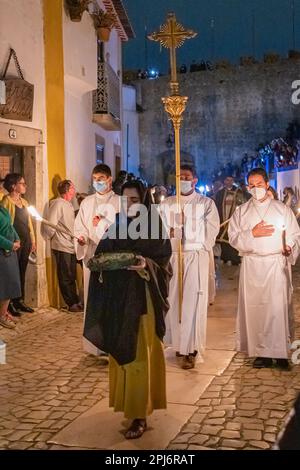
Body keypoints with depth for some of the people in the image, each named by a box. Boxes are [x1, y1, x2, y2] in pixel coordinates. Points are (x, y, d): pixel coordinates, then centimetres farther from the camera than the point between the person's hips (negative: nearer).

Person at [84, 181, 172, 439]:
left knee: (139, 353, -3)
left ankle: (140, 415, 4)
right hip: (117, 297, 5)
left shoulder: (155, 228, -5)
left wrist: (147, 265, -26)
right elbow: (101, 254, 12)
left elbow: (164, 263, -7)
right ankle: (127, 401, 29)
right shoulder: (116, 226, 8)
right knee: (120, 351, 12)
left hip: (142, 298, -5)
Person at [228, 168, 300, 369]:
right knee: (255, 307, 1)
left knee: (278, 306, -6)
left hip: (277, 263, -2)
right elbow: (233, 237, 5)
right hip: (251, 265, 2)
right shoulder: (241, 211, 12)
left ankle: (281, 352, 1)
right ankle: (262, 352, 8)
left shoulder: (282, 209, 7)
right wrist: (252, 234, -10)